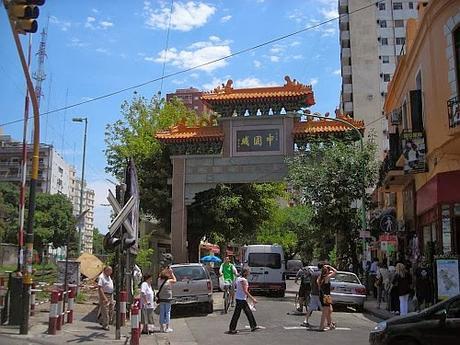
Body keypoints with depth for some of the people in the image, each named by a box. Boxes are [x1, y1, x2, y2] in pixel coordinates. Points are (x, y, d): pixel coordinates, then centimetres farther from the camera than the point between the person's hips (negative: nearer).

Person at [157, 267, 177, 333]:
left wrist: (165, 270, 18)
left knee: (162, 313, 10)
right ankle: (167, 328, 4)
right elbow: (175, 280, 8)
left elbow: (160, 276, 21)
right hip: (167, 299, -4)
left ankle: (162, 327, 15)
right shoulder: (169, 281, -12)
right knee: (167, 313, 2)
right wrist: (171, 273, 10)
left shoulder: (159, 280, -1)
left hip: (161, 299, 4)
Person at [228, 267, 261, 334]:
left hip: (239, 298, 10)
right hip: (241, 299, -10)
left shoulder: (238, 278, 10)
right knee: (236, 314, -3)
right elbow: (245, 291, -23)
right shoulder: (243, 280, -19)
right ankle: (231, 329, 4)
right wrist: (252, 298, -21)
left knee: (249, 312, 16)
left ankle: (253, 326, 24)